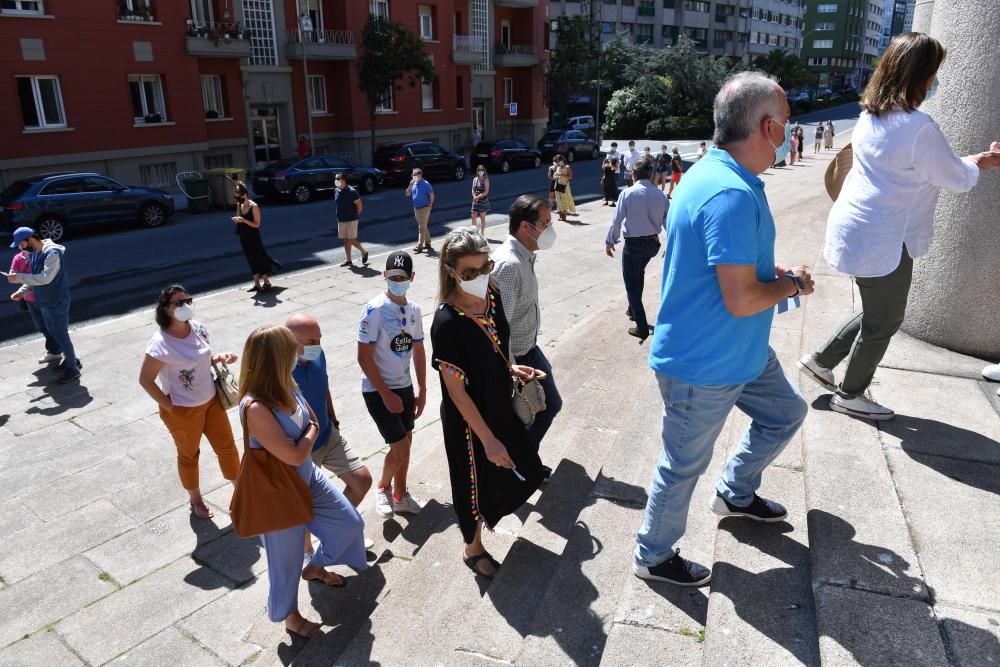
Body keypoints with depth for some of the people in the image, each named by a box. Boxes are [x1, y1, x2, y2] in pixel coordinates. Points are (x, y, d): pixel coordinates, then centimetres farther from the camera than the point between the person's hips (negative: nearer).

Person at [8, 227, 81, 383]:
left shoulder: (52, 253, -21)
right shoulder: (33, 253, 7)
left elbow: (45, 277, -30)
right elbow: (33, 277, 15)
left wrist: (19, 278, -27)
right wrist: (22, 291, 1)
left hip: (57, 303, -9)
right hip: (44, 302, 9)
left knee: (61, 335, -2)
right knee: (54, 333, 18)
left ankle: (72, 368, 9)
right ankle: (71, 359, 33)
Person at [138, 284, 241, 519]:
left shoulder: (197, 328, -8)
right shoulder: (160, 344, -26)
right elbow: (145, 380, -18)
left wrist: (220, 357, -11)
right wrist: (169, 407, -15)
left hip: (211, 400, 6)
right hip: (183, 410, -5)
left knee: (227, 445, 16)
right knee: (189, 455, 17)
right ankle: (195, 500, 41)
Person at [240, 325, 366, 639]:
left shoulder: (286, 388, -9)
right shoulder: (255, 408, -34)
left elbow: (313, 421, 6)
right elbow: (295, 455, -28)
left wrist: (305, 437, -12)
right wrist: (311, 433, -11)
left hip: (309, 478, 8)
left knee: (351, 523, 18)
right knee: (287, 559, 15)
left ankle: (315, 567, 45)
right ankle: (289, 616, 42)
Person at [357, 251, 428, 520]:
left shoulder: (414, 310, 1)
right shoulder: (375, 310, -18)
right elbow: (364, 357, -18)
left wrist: (422, 391, 9)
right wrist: (386, 395, -17)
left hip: (404, 387, 6)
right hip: (378, 390, -6)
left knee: (405, 442, 15)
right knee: (400, 448, -6)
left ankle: (400, 496, 34)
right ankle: (383, 488, 23)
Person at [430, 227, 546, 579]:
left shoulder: (493, 297, -8)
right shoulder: (446, 322, -30)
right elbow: (455, 389, -24)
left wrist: (510, 369, -2)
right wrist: (488, 439, -20)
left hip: (501, 407, 7)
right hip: (468, 420, -7)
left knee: (526, 472, 23)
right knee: (476, 483, 15)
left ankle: (486, 513, 53)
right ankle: (473, 548, 45)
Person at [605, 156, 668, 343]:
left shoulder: (627, 193, -12)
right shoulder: (660, 194, 0)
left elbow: (617, 220, -10)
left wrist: (610, 241, 2)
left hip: (634, 244, -5)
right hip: (653, 243, 5)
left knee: (631, 283, 3)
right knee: (638, 273, 29)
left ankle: (642, 328, 0)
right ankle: (634, 310, 42)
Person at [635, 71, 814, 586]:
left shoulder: (717, 173, 4)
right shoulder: (731, 195, -29)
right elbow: (741, 300, -30)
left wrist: (775, 271, 4)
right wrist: (790, 286, -10)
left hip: (739, 350, 10)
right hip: (703, 365, -10)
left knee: (786, 413, 27)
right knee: (684, 466, 8)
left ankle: (736, 494, 47)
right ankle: (653, 557, 31)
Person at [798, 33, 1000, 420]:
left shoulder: (870, 116, 4)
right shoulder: (918, 127, -22)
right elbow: (956, 180, -8)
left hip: (859, 230, 8)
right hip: (882, 240, -8)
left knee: (876, 314, 23)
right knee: (884, 322, 11)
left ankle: (821, 360, 30)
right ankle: (849, 396, 26)